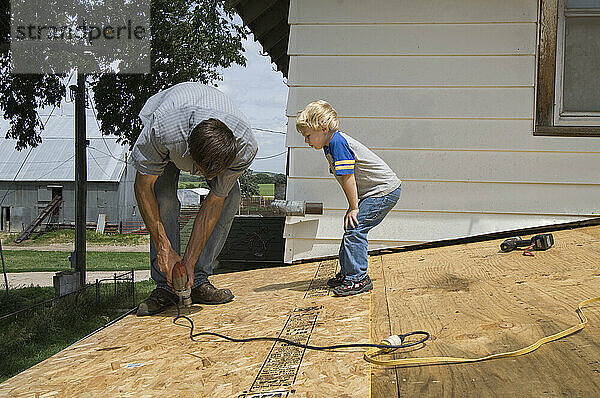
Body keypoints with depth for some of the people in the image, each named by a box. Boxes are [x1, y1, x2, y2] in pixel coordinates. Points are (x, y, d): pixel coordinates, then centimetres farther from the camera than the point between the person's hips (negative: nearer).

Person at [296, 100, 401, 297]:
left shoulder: (337, 142, -20)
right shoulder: (330, 144, 12)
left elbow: (347, 177, -21)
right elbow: (346, 177, 16)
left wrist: (354, 208, -15)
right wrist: (354, 206, 13)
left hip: (384, 191, -11)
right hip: (376, 192, 11)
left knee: (354, 229, -15)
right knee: (352, 231, 13)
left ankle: (359, 278, -10)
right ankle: (347, 273, 23)